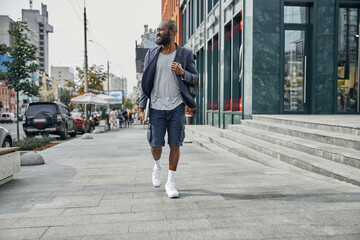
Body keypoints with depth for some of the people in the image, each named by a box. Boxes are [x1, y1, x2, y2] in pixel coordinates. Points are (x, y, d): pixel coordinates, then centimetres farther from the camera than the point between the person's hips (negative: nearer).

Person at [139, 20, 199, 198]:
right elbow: (145, 82, 9)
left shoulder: (185, 55, 3)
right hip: (156, 108, 1)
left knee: (175, 145, 0)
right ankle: (157, 166, 35)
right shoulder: (151, 54, 7)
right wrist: (142, 106, 3)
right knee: (155, 145, 1)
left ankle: (170, 183, 14)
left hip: (177, 107, -1)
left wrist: (182, 72, -15)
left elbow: (196, 78, 7)